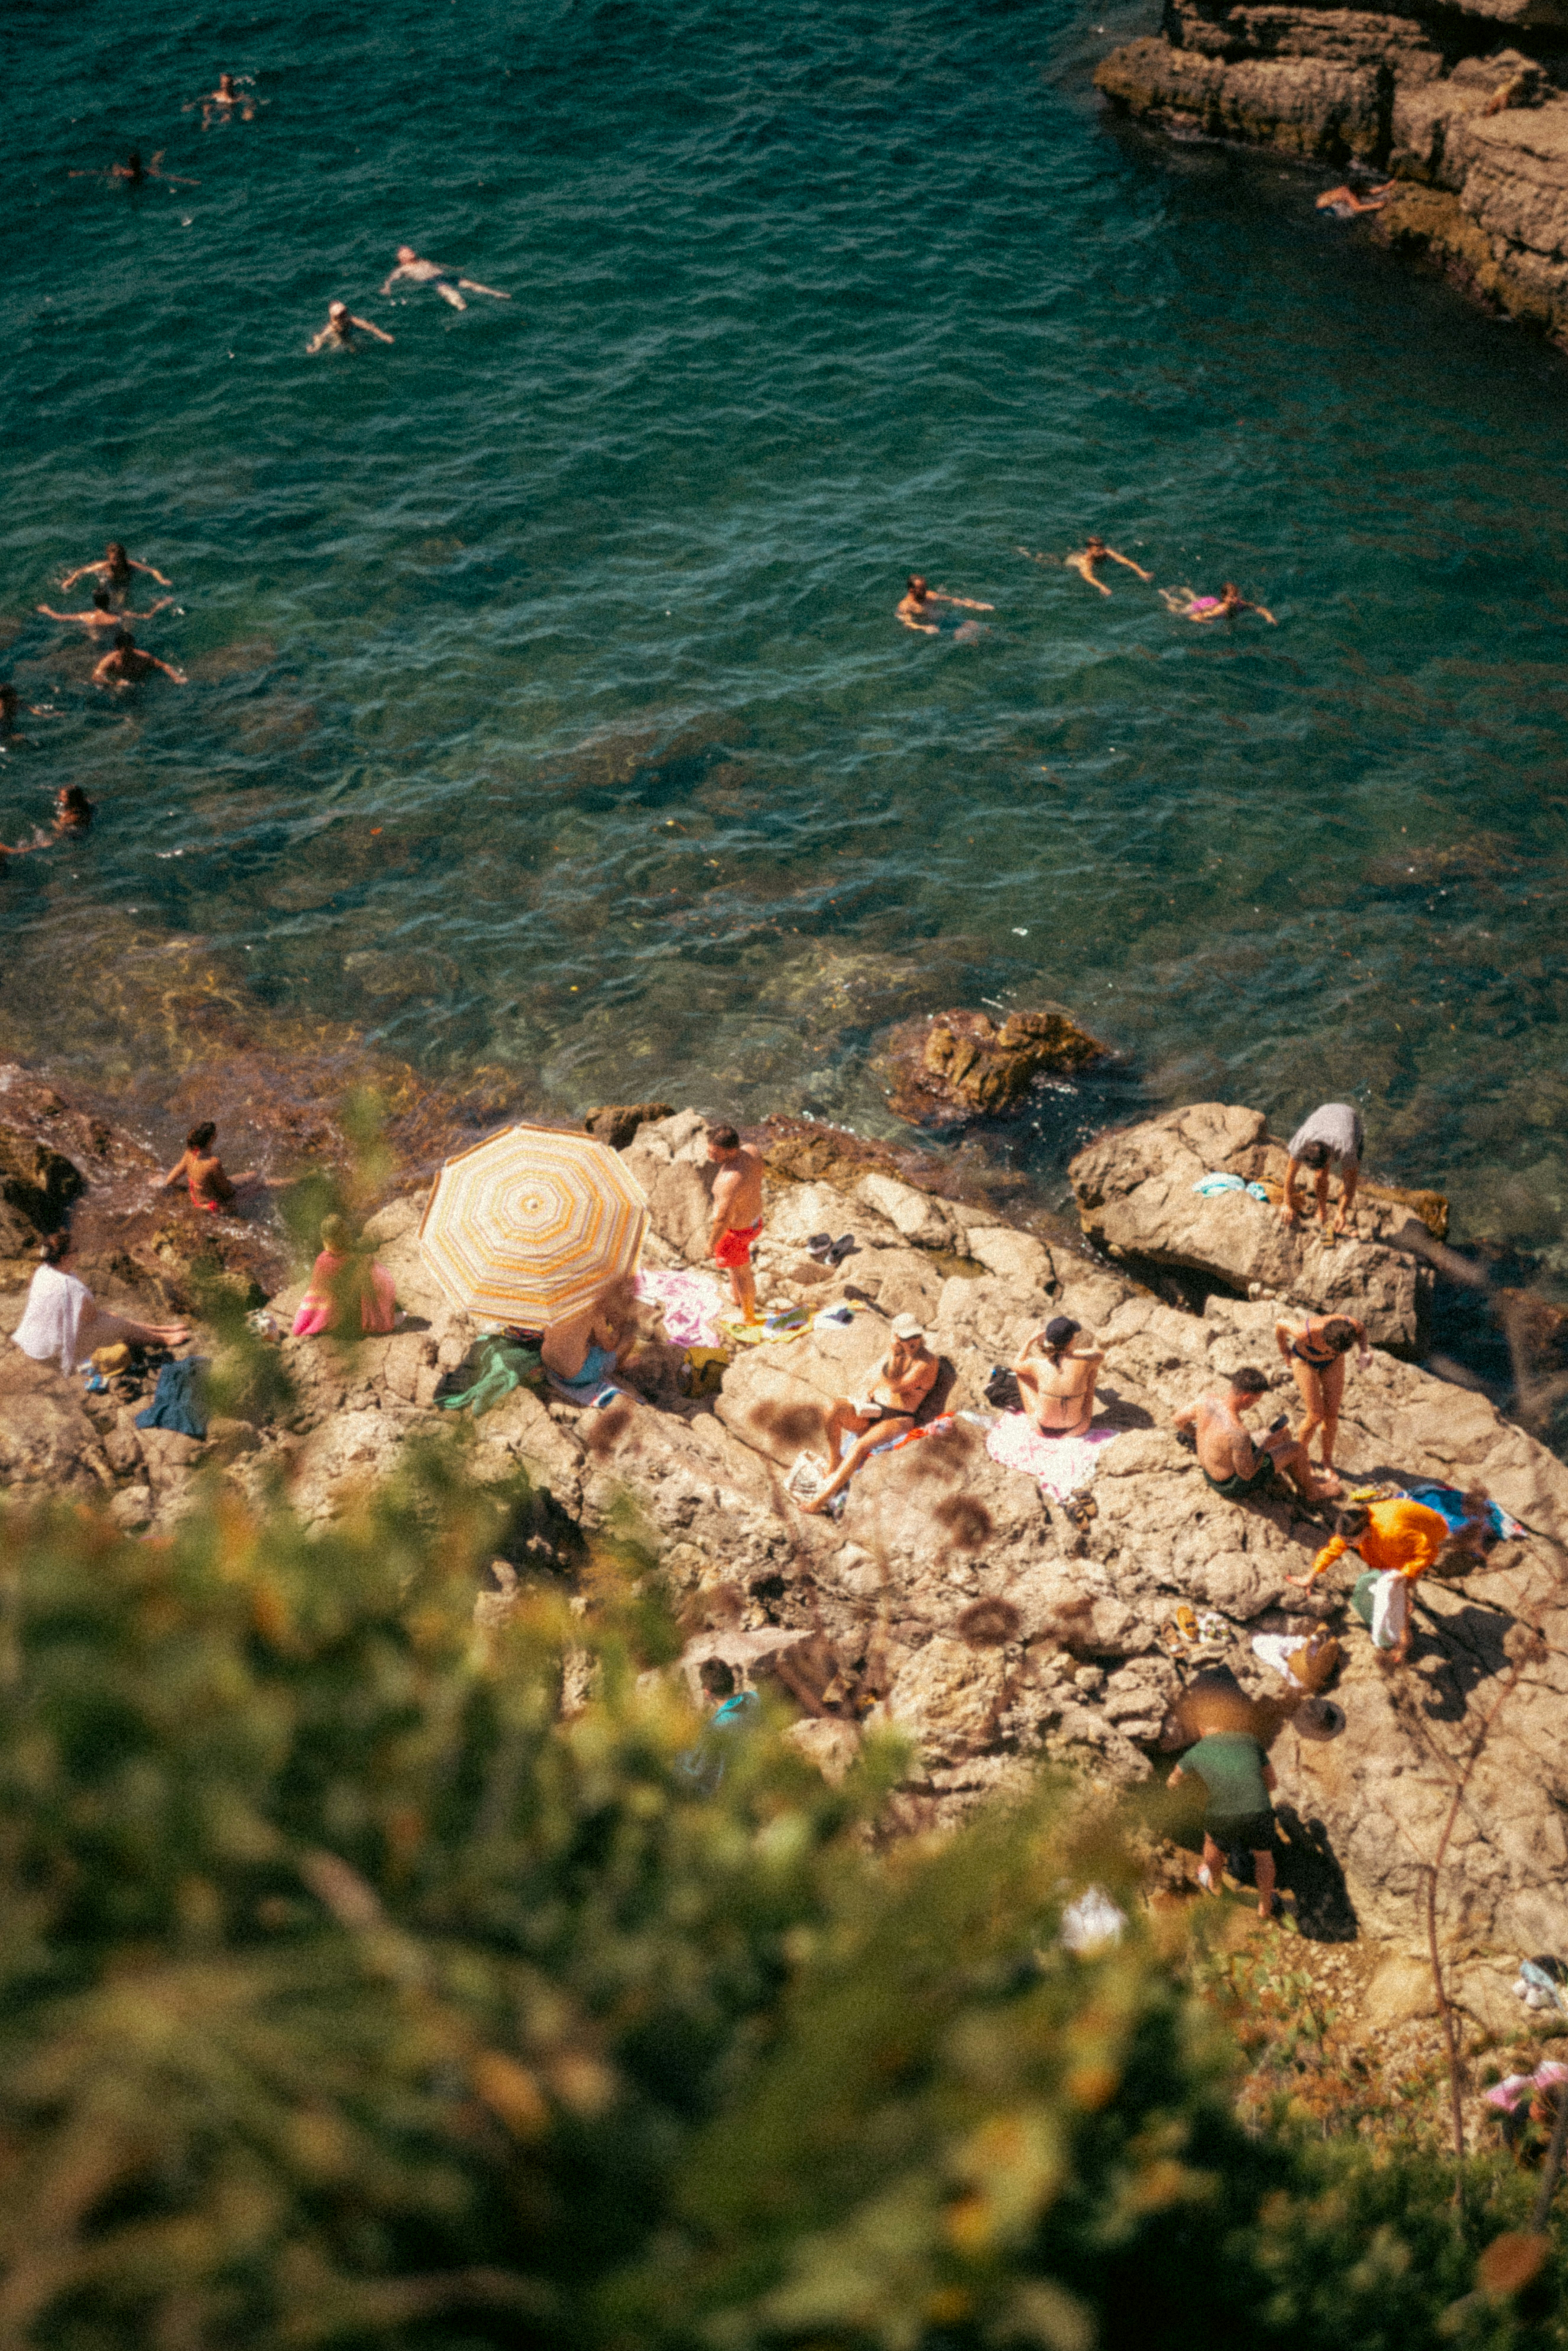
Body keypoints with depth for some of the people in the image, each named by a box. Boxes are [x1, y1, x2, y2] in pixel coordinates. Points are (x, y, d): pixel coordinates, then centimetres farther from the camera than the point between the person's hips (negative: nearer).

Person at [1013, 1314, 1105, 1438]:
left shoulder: (1038, 1365, -20)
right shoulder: (1084, 1363, -21)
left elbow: (1016, 1366, 5)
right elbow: (1101, 1353, 5)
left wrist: (1030, 1342, 12)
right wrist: (1072, 1353, 15)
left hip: (1044, 1429, 0)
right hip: (1076, 1428, 0)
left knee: (1022, 1372, 16)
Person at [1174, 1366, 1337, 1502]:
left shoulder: (1205, 1401, -19)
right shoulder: (1239, 1435, -40)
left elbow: (1179, 1420, 1)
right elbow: (1247, 1474, -25)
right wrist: (1267, 1445, -12)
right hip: (1233, 1485, -7)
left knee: (1284, 1434, 17)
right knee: (1297, 1447, 6)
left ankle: (1299, 1472, 43)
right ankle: (1312, 1491, 34)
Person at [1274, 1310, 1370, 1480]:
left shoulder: (1351, 1325, -35)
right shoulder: (1307, 1332, -44)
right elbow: (1280, 1325, -23)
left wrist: (1365, 1352, -26)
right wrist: (1285, 1353, -5)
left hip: (1331, 1363, 3)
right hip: (1305, 1359, -3)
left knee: (1332, 1414, 2)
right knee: (1316, 1416, -6)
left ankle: (1328, 1461, 23)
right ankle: (1301, 1452, 22)